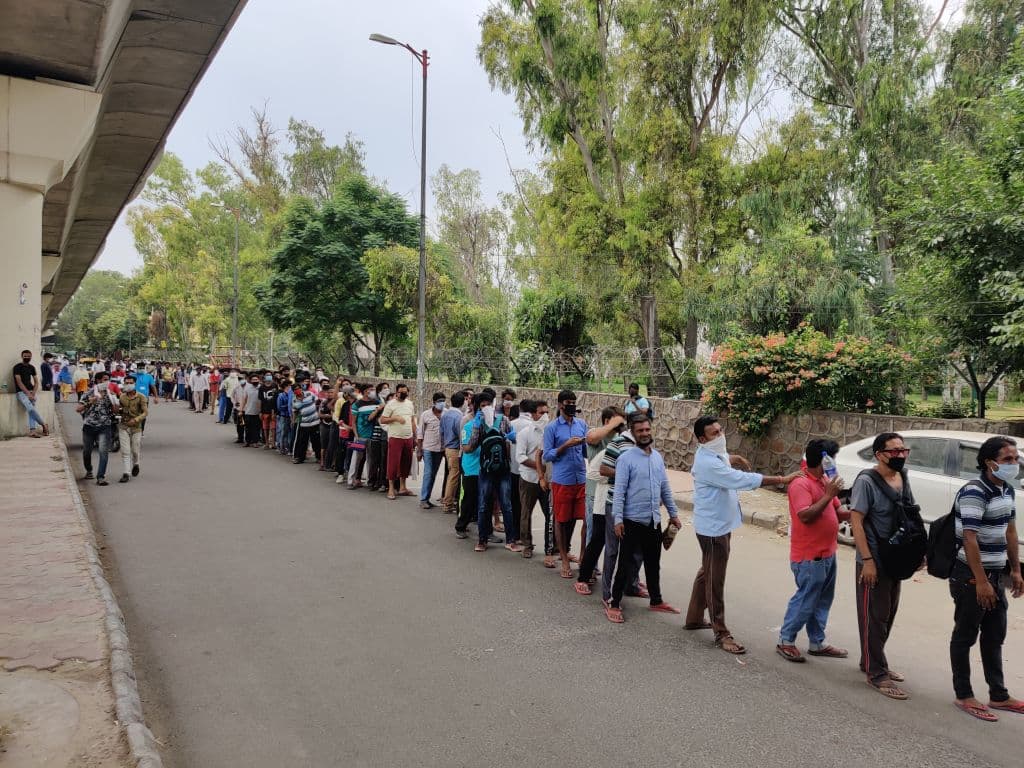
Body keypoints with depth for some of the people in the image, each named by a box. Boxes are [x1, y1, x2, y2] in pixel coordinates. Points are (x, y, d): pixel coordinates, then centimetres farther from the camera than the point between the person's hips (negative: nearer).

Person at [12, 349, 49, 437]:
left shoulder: (32, 367, 13)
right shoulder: (17, 367, -2)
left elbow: (36, 382, 12)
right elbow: (19, 382, -9)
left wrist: (33, 393, -4)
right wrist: (28, 393, -16)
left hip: (31, 391, 4)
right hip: (21, 392, -4)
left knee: (31, 410, -13)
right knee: (31, 409, -22)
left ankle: (32, 431, -22)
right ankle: (44, 425, -8)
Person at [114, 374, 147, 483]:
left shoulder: (141, 398, -7)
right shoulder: (122, 397, 4)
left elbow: (145, 412, -10)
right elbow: (117, 410, 17)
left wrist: (136, 419, -25)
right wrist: (116, 410, -7)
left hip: (136, 427, -2)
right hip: (124, 426, 2)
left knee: (136, 450, 7)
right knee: (125, 451, -3)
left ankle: (136, 464, 38)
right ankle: (126, 473, 0)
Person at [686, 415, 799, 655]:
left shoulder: (711, 454, 6)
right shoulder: (708, 463, -26)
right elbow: (744, 480, -31)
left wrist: (731, 459, 10)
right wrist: (782, 479, -28)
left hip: (719, 524, 10)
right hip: (713, 527, -10)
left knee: (706, 573, 20)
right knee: (715, 580, -3)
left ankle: (694, 618, 32)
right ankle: (721, 633, 4)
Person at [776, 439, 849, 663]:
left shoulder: (825, 481, 11)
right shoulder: (801, 484, -18)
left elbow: (835, 512, 17)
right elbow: (805, 515, -27)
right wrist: (829, 495, -25)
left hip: (827, 553, 9)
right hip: (809, 557, -9)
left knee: (822, 601, 16)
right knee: (805, 600, -2)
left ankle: (817, 642, 28)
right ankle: (785, 641, 12)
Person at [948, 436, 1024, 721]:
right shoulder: (974, 493, -20)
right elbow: (969, 539, -24)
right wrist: (980, 582, -25)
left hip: (995, 574, 9)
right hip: (971, 576, -9)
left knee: (995, 637, 17)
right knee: (965, 636, 4)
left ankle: (999, 695, 28)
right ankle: (964, 696, 14)